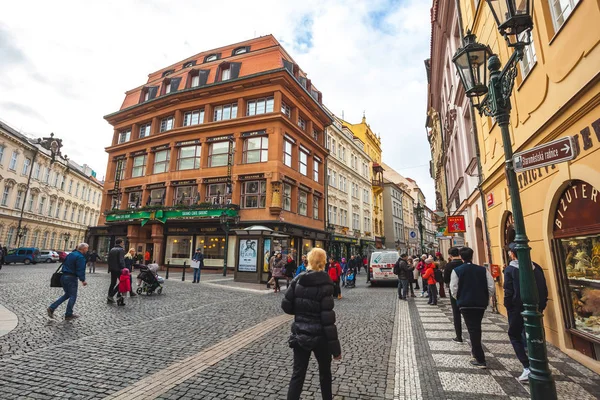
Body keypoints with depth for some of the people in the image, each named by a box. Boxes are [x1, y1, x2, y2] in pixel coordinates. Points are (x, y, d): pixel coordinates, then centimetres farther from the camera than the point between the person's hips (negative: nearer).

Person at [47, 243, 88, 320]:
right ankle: (68, 315, 11)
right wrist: (83, 280, -15)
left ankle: (51, 308, 13)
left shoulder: (70, 254, 11)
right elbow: (80, 270, -21)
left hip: (63, 276, 9)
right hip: (71, 278, -9)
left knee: (67, 294, 21)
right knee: (73, 296, 4)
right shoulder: (80, 257, -18)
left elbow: (64, 264, 19)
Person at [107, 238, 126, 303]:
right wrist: (123, 268, -16)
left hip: (112, 269, 8)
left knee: (113, 283, 14)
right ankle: (111, 295, -7)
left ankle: (109, 298, 16)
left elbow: (108, 259, 16)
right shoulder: (121, 250, -11)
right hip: (118, 269, -8)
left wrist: (110, 267, 22)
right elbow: (121, 261, -18)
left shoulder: (111, 250, 12)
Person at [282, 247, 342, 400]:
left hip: (300, 334, 3)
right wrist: (335, 347, -14)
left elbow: (286, 306, -1)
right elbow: (328, 318, -19)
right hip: (319, 336, -3)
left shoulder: (298, 280, -4)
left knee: (298, 373, 12)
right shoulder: (324, 284, -17)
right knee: (325, 371, 21)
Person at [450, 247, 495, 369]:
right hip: (481, 303, 4)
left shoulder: (457, 270, -7)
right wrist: (485, 298, 13)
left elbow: (454, 289, -8)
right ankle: (476, 350, 40)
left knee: (472, 329, 2)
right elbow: (491, 287, -3)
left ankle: (480, 360, 2)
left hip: (465, 304, -4)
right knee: (477, 328, 22)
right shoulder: (483, 270, 0)